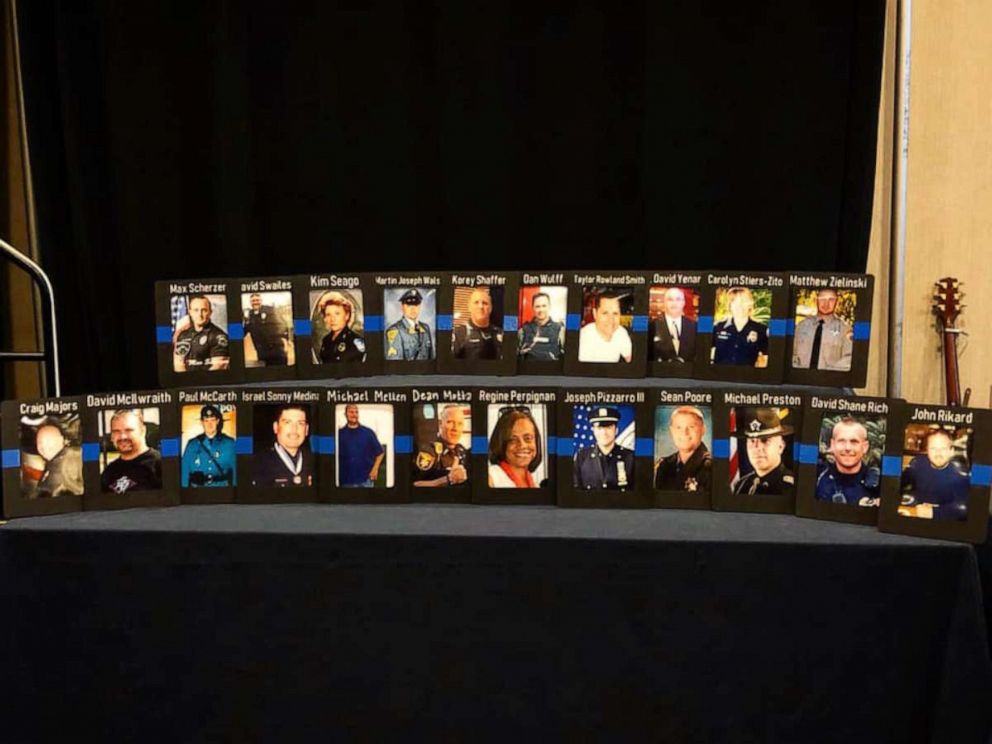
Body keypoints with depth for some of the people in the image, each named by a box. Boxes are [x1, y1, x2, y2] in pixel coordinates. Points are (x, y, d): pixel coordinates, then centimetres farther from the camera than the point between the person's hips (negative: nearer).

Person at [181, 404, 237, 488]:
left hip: (222, 488, -1)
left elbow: (235, 471, 5)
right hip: (197, 487, 1)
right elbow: (185, 471, 9)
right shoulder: (192, 445, 8)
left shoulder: (229, 444, 5)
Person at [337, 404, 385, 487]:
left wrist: (375, 468, -1)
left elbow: (380, 452, 10)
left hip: (366, 480, 0)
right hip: (346, 481, 0)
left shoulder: (368, 433, 4)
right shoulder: (339, 434, 2)